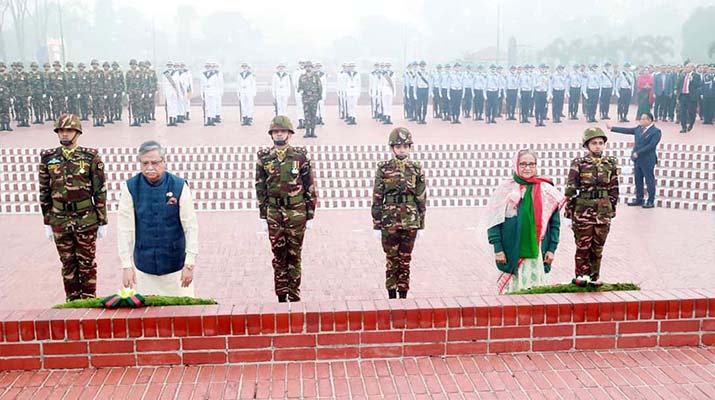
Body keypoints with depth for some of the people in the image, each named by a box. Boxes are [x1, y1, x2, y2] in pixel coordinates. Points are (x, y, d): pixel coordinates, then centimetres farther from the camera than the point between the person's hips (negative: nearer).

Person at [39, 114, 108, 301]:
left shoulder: (91, 157, -4)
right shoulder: (48, 158, 4)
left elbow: (100, 191, -3)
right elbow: (44, 192, 8)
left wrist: (102, 222, -4)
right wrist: (47, 222, 7)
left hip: (86, 220, -2)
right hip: (60, 221, 3)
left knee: (87, 263, 6)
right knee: (68, 264, 12)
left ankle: (89, 300, 19)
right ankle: (72, 301, 24)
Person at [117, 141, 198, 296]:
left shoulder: (179, 186, -7)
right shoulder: (131, 187, -3)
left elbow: (191, 226, -5)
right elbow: (125, 228, -2)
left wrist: (190, 264, -8)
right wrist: (126, 265, -5)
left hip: (175, 266, -1)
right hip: (143, 267, 1)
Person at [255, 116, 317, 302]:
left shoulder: (301, 157, -1)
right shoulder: (264, 158, 4)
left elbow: (310, 187, 0)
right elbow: (260, 189, 8)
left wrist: (310, 215, -2)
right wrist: (263, 216, 5)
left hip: (297, 213, -2)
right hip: (274, 213, 2)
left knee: (294, 255, 5)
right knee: (279, 256, 6)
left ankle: (294, 296, 14)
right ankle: (281, 297, 15)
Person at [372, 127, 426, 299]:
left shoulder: (416, 169, 3)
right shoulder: (383, 169, -1)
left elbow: (421, 199, 7)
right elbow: (377, 199, 0)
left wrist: (420, 224, 5)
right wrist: (377, 225, -3)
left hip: (410, 222, 1)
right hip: (389, 222, -1)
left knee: (405, 261, 8)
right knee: (392, 260, 4)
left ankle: (403, 295, 18)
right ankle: (392, 296, 15)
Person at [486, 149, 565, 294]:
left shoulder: (546, 190, 6)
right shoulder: (505, 189, 1)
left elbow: (555, 222, 9)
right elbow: (494, 220, 0)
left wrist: (552, 248, 3)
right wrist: (498, 248, -6)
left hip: (537, 251, 1)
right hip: (512, 251, -1)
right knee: (513, 289, 1)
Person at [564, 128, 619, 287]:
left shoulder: (610, 164, 5)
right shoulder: (579, 164, -5)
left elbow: (614, 189, 11)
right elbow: (570, 190, -5)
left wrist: (612, 211, 10)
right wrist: (568, 213, -6)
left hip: (603, 212, 3)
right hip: (582, 212, -3)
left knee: (598, 247, 10)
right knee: (583, 245, 4)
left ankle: (594, 276, 22)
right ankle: (581, 275, 16)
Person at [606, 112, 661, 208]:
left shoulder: (656, 132, -12)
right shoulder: (639, 128, 8)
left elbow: (651, 145, -20)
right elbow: (627, 130, 12)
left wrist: (638, 153, -22)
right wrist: (612, 128, 10)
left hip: (647, 160, -7)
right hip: (637, 159, 7)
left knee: (649, 180, 2)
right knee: (638, 180, 14)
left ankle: (650, 201, 11)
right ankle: (639, 199, 25)